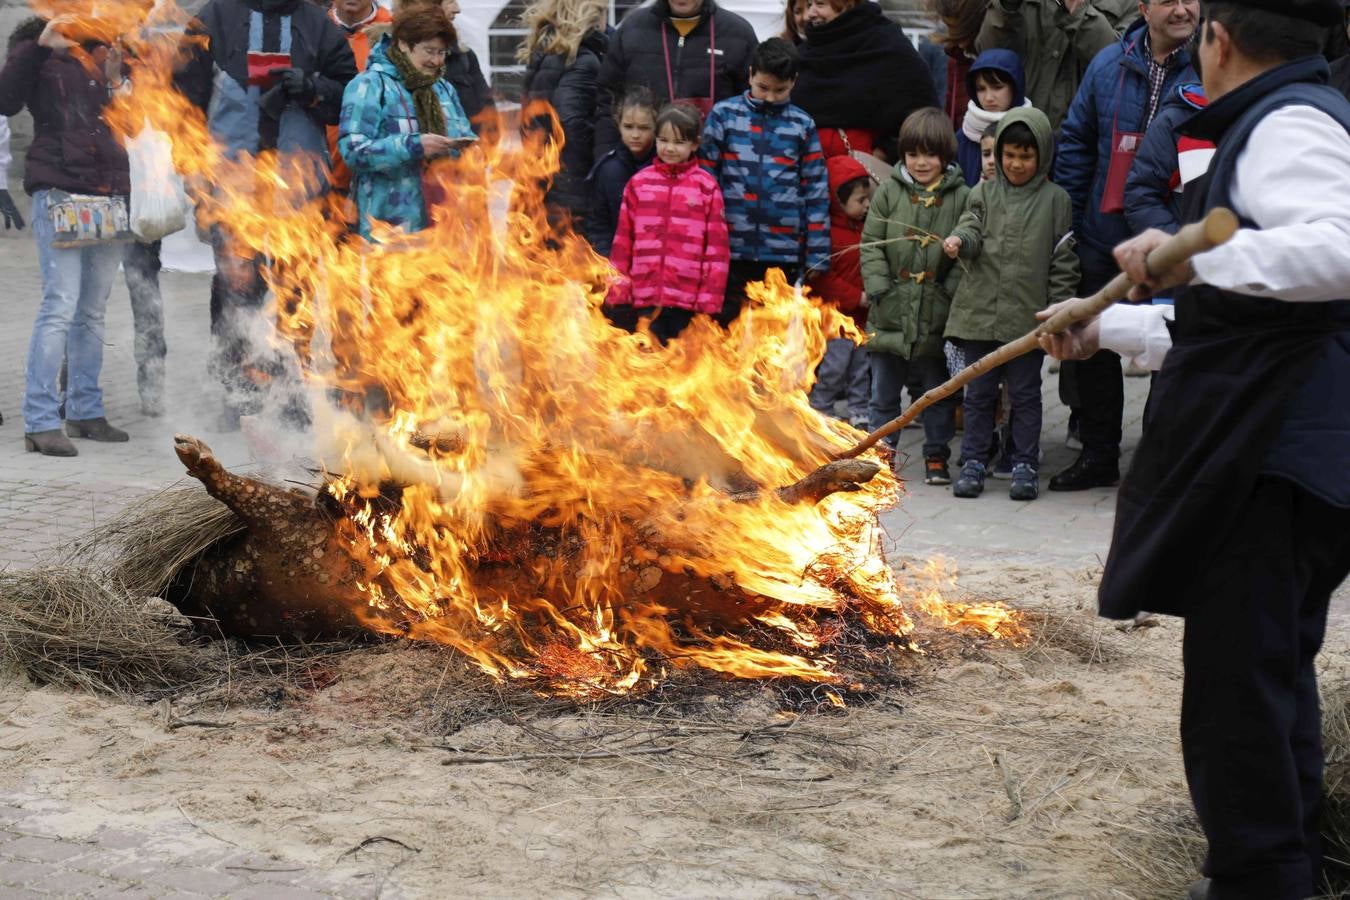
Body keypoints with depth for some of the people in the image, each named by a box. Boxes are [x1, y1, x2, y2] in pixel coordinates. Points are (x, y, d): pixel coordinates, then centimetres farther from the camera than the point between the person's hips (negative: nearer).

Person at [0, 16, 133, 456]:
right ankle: (40, 423, -13)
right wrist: (40, 45, -20)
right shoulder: (38, 52, 3)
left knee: (93, 312, 8)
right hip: (59, 192, -6)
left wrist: (115, 81, 4)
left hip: (109, 196, 6)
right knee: (60, 306, -13)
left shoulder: (102, 58, 19)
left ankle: (85, 412, 15)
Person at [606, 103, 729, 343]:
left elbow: (717, 245, 2)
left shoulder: (706, 185, 2)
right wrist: (617, 291, 6)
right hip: (644, 295, 2)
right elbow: (623, 241, 10)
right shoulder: (639, 183, 8)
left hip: (687, 297, -2)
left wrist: (711, 298, -3)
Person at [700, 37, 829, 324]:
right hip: (732, 249, -1)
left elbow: (817, 193, 6)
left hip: (785, 253, 1)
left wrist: (817, 256, 1)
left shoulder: (803, 125, 6)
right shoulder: (724, 115, 2)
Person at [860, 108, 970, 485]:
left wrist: (951, 291, -11)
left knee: (939, 392, 10)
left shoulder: (961, 197, -2)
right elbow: (871, 245, 3)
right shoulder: (889, 192, 2)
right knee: (884, 392, 10)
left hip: (938, 315, -1)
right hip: (891, 313, 1)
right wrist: (880, 289, -6)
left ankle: (936, 457, 21)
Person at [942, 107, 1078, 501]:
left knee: (1025, 394, 6)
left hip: (1028, 316, -2)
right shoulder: (985, 193, 9)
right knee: (978, 392, 8)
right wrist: (959, 240, -27)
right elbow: (972, 226, -3)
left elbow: (1063, 261, 2)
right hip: (980, 311, 2)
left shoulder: (1055, 200, 2)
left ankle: (1025, 465, 15)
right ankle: (973, 463, 16)